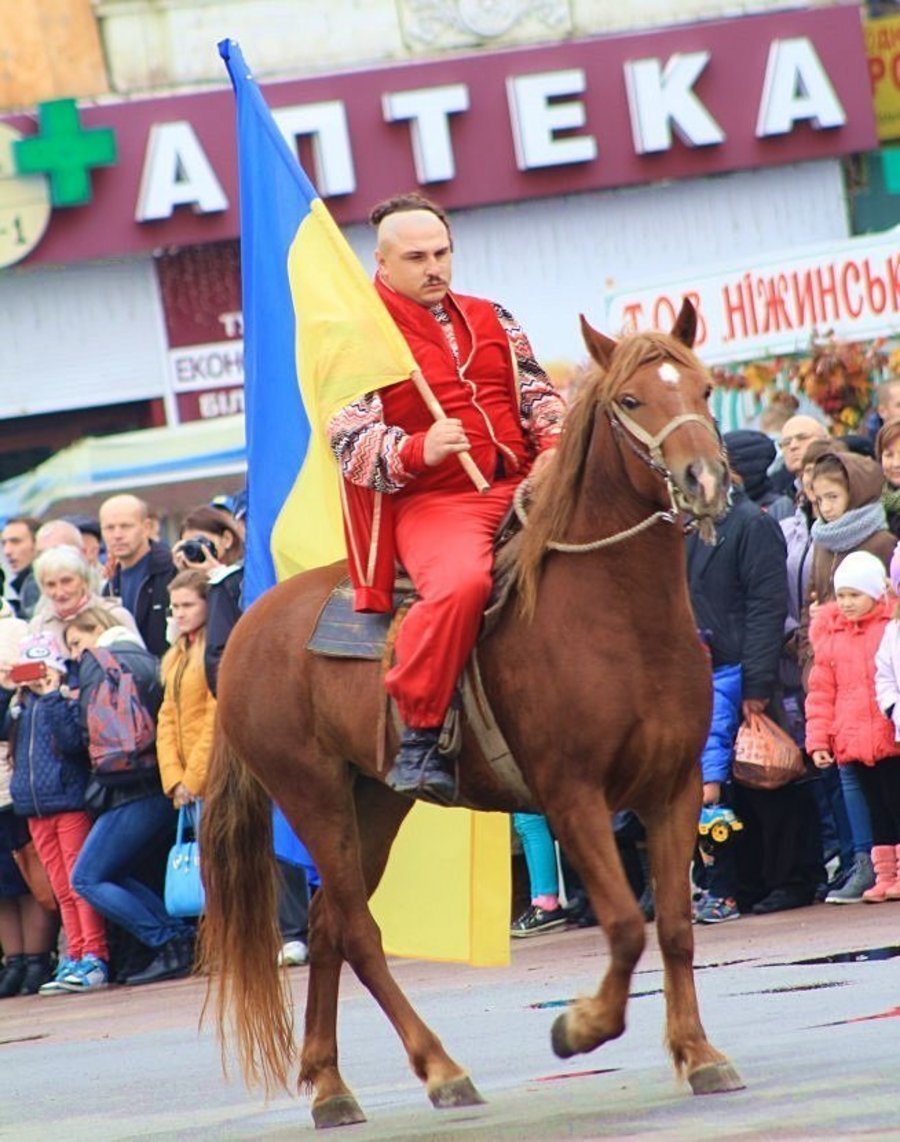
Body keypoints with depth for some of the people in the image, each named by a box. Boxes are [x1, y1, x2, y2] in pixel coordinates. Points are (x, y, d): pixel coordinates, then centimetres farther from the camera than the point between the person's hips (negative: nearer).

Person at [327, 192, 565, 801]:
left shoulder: (492, 320, 21)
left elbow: (538, 399, 20)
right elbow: (351, 440, -6)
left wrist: (557, 448, -2)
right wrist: (418, 451, -25)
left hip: (523, 487, 6)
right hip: (432, 501, -6)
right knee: (461, 583, -38)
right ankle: (419, 736, -27)